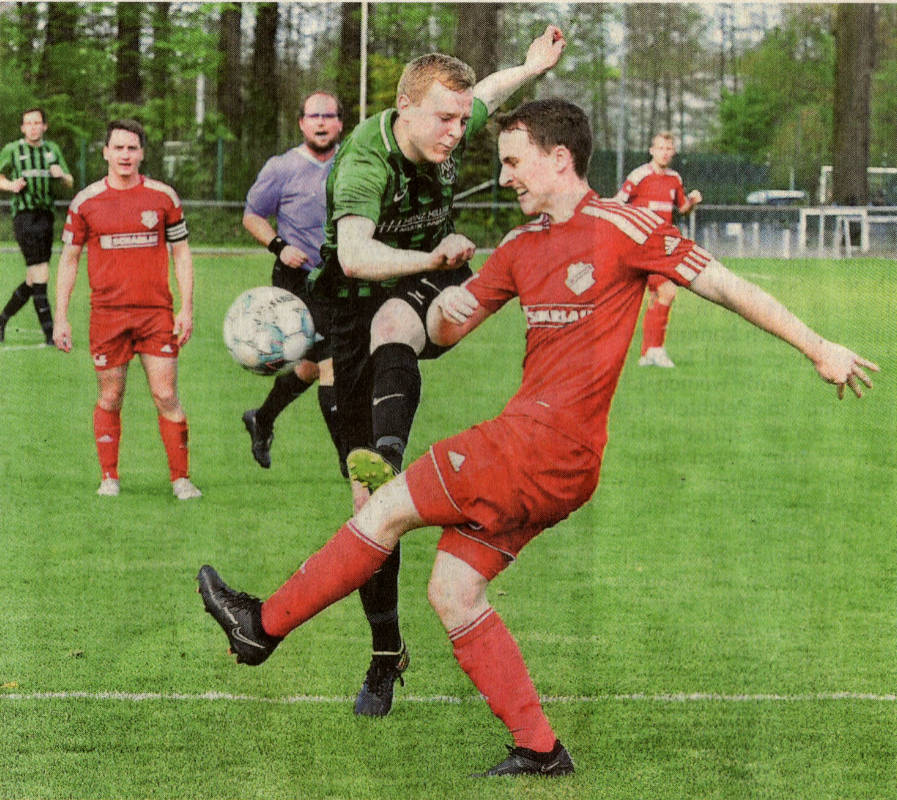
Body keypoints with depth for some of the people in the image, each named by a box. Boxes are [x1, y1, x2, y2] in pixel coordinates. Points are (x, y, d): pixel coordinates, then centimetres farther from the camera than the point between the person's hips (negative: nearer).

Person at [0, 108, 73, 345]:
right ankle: (49, 332, -12)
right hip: (24, 216, -5)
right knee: (41, 276, -14)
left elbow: (70, 183, 17)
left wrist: (61, 174, -6)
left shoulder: (53, 150, 13)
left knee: (32, 282, 8)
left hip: (46, 216, 5)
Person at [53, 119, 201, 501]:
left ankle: (181, 479, 3)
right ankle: (109, 478, 15)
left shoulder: (163, 197, 4)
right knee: (110, 398, 5)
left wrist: (187, 309, 2)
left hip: (156, 312, 0)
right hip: (107, 313, 0)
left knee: (166, 396, -4)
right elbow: (69, 259, 9)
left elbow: (181, 253, 10)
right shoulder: (86, 201, 3)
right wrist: (60, 318, 4)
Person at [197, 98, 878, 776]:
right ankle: (540, 749, 9)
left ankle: (265, 625, 10)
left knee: (388, 508, -3)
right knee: (453, 590, 7)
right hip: (543, 460, 9)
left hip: (546, 442, -9)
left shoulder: (620, 228, -7)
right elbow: (447, 326, 20)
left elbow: (726, 286, -3)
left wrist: (819, 348, -1)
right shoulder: (523, 246, 17)